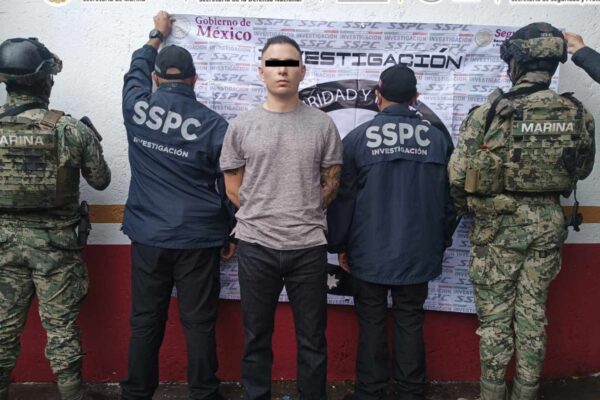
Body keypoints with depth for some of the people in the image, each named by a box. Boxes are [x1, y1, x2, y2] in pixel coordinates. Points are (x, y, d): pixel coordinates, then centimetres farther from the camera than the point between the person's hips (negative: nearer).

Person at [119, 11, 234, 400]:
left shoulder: (136, 107, -2)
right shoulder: (213, 124, -9)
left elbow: (136, 69, 22)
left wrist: (157, 35, 38)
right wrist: (234, 235, 9)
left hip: (147, 237, 3)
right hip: (198, 240, -2)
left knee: (145, 322, 14)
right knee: (199, 324, 8)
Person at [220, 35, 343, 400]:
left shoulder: (323, 124, 2)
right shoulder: (241, 126, 3)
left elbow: (331, 184, 7)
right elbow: (234, 188, 7)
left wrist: (302, 215, 3)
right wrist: (262, 217, 5)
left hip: (308, 246, 0)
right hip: (256, 246, 1)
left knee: (312, 338, 11)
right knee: (257, 337, 13)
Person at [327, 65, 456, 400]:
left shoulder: (357, 138, -8)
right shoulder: (439, 139, 0)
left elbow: (343, 197, -5)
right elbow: (449, 197, 6)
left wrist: (340, 244, 6)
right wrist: (442, 241, 18)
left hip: (370, 253, -2)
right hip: (418, 253, 2)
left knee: (372, 324, 11)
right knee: (410, 323, 13)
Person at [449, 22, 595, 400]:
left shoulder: (489, 113, -16)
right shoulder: (577, 114, -4)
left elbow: (459, 175, -15)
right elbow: (582, 170, 10)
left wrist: (467, 209, 4)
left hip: (499, 225, -3)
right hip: (548, 223, 4)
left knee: (495, 314, 9)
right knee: (533, 311, 15)